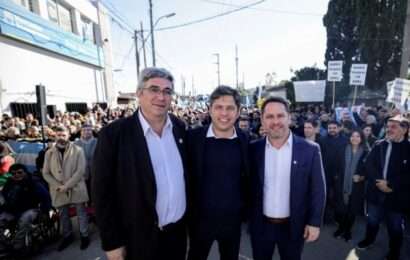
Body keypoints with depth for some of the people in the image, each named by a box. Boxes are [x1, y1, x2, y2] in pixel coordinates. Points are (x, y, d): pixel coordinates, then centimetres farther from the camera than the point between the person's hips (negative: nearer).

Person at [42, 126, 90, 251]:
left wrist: (67, 185, -16)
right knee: (63, 214, 17)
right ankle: (68, 236, 37)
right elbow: (46, 173, 3)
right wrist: (58, 186, -10)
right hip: (58, 191, 3)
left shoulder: (77, 150, -6)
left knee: (81, 213, 8)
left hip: (76, 188, -3)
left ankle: (84, 236, 24)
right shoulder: (49, 153, 3)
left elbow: (80, 170, -12)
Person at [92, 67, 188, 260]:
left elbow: (186, 175, 5)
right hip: (139, 239, -3)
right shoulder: (114, 134, -16)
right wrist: (112, 243, -9)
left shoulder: (180, 128, -3)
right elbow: (102, 193, -12)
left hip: (178, 232, 4)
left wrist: (190, 218, 9)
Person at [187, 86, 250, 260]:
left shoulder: (245, 141, -7)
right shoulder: (193, 137, -12)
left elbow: (248, 179, 3)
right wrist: (186, 212, -3)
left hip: (233, 219, 2)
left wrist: (245, 211, 5)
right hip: (200, 219, -1)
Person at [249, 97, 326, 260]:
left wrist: (315, 222, -6)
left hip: (294, 226, 0)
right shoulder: (253, 149, -8)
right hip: (260, 225, 1)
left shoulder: (310, 149, -10)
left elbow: (317, 189, -5)